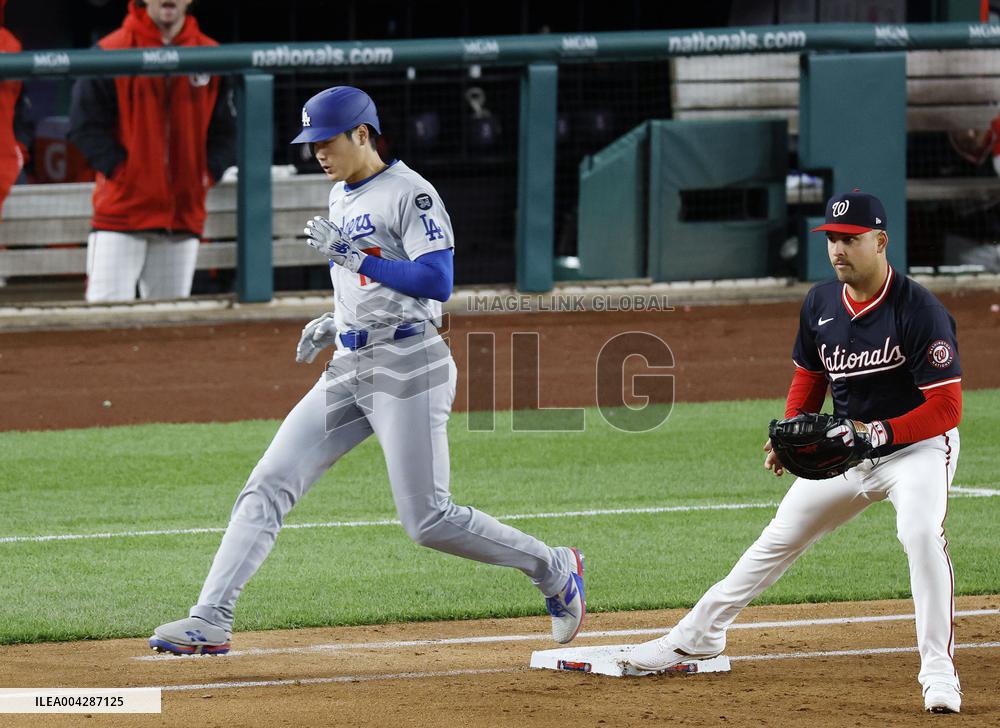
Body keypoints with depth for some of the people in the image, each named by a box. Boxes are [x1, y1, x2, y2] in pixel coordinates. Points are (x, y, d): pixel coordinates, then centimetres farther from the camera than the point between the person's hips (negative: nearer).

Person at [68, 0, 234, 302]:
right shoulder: (111, 52, -3)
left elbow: (226, 130, 12)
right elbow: (85, 125, -3)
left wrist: (205, 175, -2)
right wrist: (119, 170, -10)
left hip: (185, 217, 3)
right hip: (121, 208, -3)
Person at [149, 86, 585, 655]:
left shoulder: (410, 193, -10)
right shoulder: (341, 197, 17)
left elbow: (437, 283, -20)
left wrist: (354, 257, -22)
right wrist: (335, 324, 14)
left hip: (408, 367, -8)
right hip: (349, 370, 8)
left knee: (429, 520, -8)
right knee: (268, 486, -4)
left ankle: (554, 568, 12)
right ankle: (210, 623, -8)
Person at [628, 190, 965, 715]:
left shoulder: (920, 311, -23)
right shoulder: (820, 304, -2)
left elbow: (946, 408, -24)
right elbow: (809, 377, 14)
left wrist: (879, 432, -34)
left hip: (918, 447, -7)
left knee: (922, 534, -32)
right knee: (778, 539, 13)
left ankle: (938, 670, -26)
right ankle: (698, 636, 28)